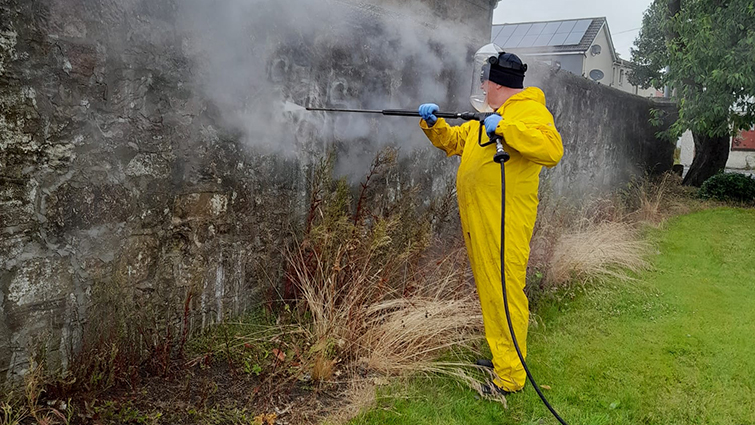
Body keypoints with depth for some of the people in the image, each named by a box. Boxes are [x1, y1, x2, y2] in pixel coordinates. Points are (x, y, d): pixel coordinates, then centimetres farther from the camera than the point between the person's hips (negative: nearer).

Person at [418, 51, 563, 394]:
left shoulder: (530, 111, -8)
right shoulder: (486, 117, 22)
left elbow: (552, 150, -25)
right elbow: (453, 141, 28)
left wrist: (505, 127, -27)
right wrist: (433, 124, 11)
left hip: (505, 223, -10)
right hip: (478, 221, 10)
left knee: (504, 292, -6)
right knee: (488, 289, 17)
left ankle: (510, 376, 3)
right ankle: (498, 356, 31)